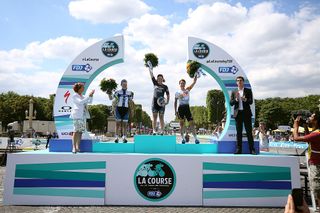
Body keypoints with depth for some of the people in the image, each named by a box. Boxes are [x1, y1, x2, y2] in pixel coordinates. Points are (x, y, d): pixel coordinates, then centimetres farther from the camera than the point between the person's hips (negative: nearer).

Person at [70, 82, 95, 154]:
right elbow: (81, 102, -17)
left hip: (83, 116, 7)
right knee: (76, 131, -12)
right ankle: (74, 148, -13)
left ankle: (78, 147, 5)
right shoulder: (74, 96, -1)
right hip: (77, 116, -7)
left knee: (80, 131, 3)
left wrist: (91, 95, 2)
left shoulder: (82, 96, 21)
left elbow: (90, 102, 16)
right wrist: (89, 96, -17)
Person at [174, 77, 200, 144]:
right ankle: (183, 138, 11)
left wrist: (195, 75, -14)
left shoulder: (188, 89, 7)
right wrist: (175, 111, 0)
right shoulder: (177, 92, 3)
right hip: (181, 108, -1)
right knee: (181, 124, 2)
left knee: (191, 123, -4)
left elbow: (194, 82, -3)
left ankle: (195, 138, -1)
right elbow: (175, 102, 7)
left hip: (187, 107, 1)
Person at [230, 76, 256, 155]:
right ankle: (239, 149, 7)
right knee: (239, 132, 4)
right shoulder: (234, 92, 11)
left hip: (246, 113, -2)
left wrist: (245, 100, -23)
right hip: (238, 113, 2)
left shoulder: (248, 91, 6)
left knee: (249, 132, -1)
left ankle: (252, 149, 2)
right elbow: (231, 103, 4)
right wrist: (236, 99, -15)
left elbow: (251, 101, -3)